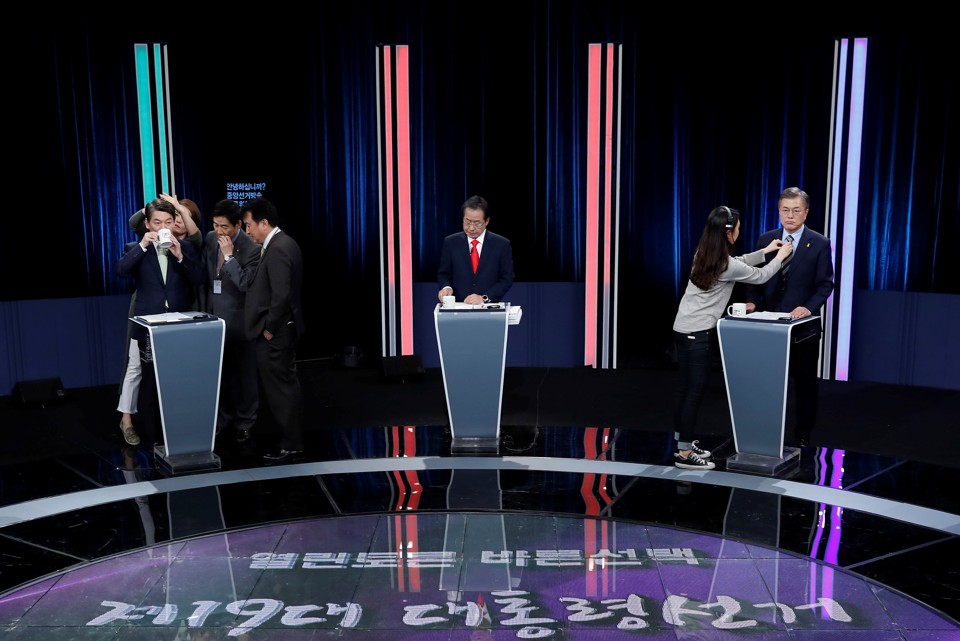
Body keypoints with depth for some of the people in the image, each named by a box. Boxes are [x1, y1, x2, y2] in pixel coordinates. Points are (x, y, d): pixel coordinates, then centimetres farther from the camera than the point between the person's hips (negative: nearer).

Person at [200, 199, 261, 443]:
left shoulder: (252, 248, -16)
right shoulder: (210, 239, 4)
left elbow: (245, 284, -23)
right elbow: (204, 276, 13)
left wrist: (229, 255, -25)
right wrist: (204, 308, 12)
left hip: (238, 320, -5)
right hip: (214, 317, 5)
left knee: (244, 374, 6)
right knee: (219, 373, 13)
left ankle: (244, 422, 19)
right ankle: (222, 418, 28)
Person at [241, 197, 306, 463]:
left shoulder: (277, 249, -20)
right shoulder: (282, 243, 12)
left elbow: (281, 295, -26)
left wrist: (269, 329, -16)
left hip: (275, 335, -10)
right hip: (282, 330, 10)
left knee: (280, 389, -1)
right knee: (285, 387, 17)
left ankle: (292, 445, 9)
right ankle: (292, 439, 27)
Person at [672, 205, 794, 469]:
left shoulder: (704, 254, 7)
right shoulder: (727, 265, -16)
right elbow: (760, 276, 1)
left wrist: (764, 251, 29)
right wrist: (780, 256, 17)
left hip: (683, 329, 9)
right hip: (698, 333, -9)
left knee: (685, 388, 13)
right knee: (695, 390, -4)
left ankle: (684, 443, 22)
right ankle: (685, 454, 0)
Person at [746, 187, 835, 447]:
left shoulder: (819, 244, -3)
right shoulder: (766, 240, 4)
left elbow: (825, 284, -4)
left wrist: (809, 307, -20)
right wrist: (753, 302, -11)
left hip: (803, 327, -1)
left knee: (805, 383, 10)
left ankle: (802, 437, 23)